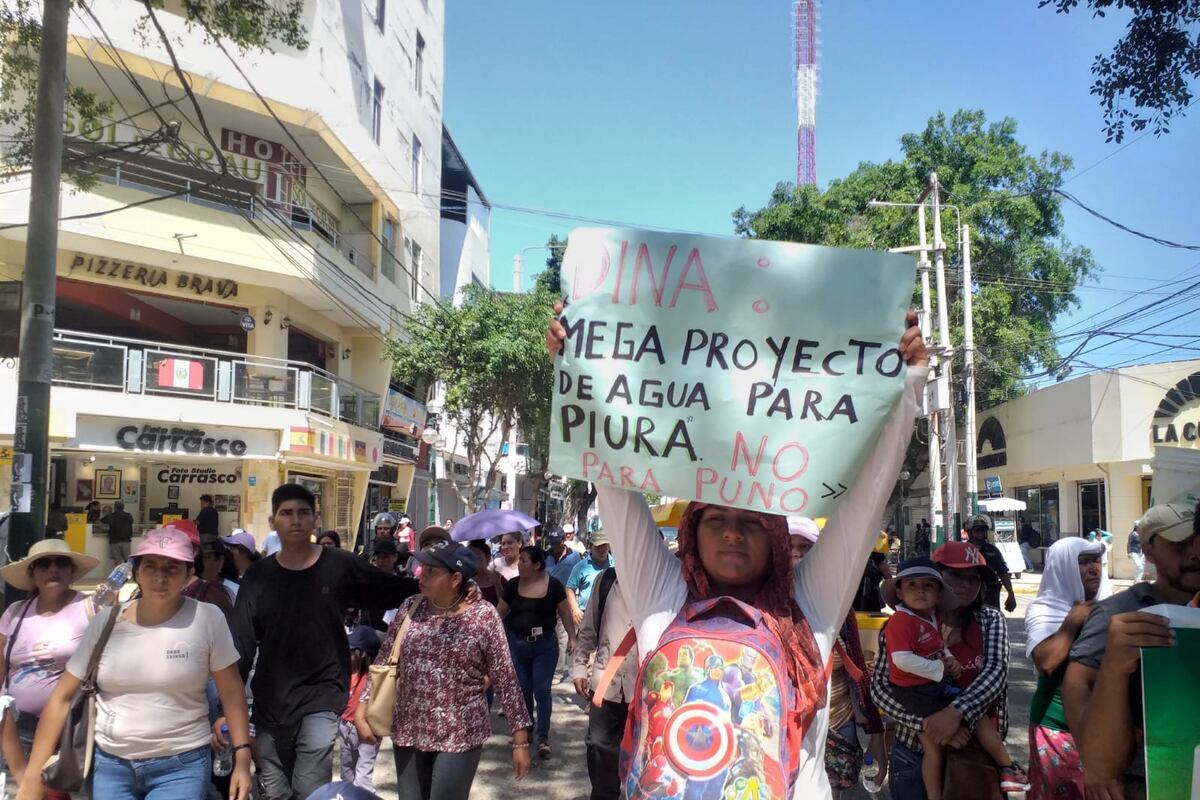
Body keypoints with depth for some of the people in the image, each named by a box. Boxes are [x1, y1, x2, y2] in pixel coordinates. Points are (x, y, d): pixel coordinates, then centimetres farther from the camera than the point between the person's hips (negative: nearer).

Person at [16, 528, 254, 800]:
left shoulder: (208, 619, -9)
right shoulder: (106, 622, -2)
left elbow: (232, 692, -4)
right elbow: (63, 697, 2)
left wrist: (242, 759, -10)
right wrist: (32, 778, 0)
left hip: (181, 765, -2)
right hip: (109, 762, 3)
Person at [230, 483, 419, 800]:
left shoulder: (341, 566, -5)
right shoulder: (258, 576, 0)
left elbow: (400, 591, 2)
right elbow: (242, 645, 1)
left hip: (321, 696, -3)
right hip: (269, 702, 3)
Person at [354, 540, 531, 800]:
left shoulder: (484, 615, -11)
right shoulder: (410, 608, 0)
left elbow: (505, 679, -8)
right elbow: (384, 662, 8)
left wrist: (520, 739, -8)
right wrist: (362, 710, 1)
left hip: (460, 735, -4)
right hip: (408, 731, 4)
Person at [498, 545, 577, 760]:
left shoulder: (553, 586, -7)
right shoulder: (512, 585, -1)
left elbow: (565, 613, 0)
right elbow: (500, 612, 6)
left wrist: (571, 638, -4)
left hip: (545, 645, -2)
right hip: (517, 644, 3)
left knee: (542, 690, -3)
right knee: (522, 690, 11)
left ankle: (543, 738, 4)